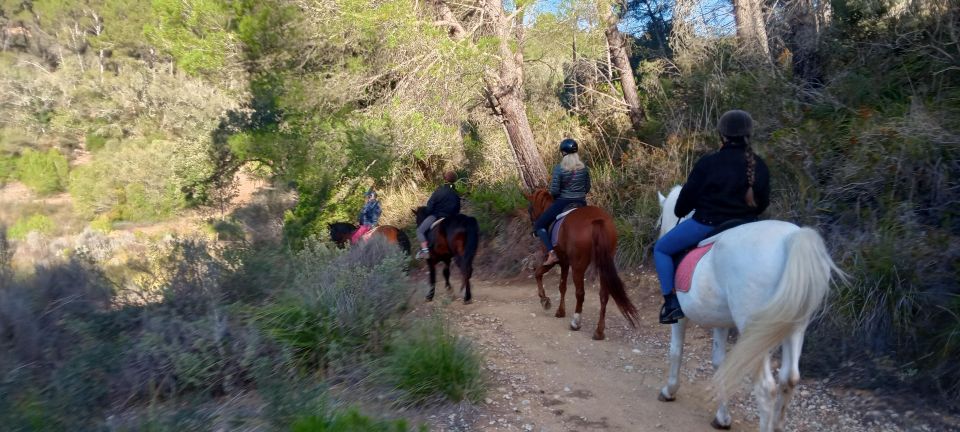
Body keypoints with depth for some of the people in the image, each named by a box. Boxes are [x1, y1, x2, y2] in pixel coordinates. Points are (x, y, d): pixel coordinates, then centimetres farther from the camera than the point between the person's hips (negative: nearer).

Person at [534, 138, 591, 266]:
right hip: (581, 203, 5)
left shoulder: (559, 169, -15)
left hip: (562, 202, -5)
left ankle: (551, 253, -12)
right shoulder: (584, 168, 0)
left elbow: (554, 191, -16)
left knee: (539, 225, 6)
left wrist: (553, 194, 6)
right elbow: (587, 188, 8)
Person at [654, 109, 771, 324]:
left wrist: (679, 211, 15)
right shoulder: (760, 166, 3)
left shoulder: (709, 163, -13)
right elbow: (763, 203, 11)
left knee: (661, 249, 12)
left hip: (707, 224, -5)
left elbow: (688, 195, -6)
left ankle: (672, 301, 2)